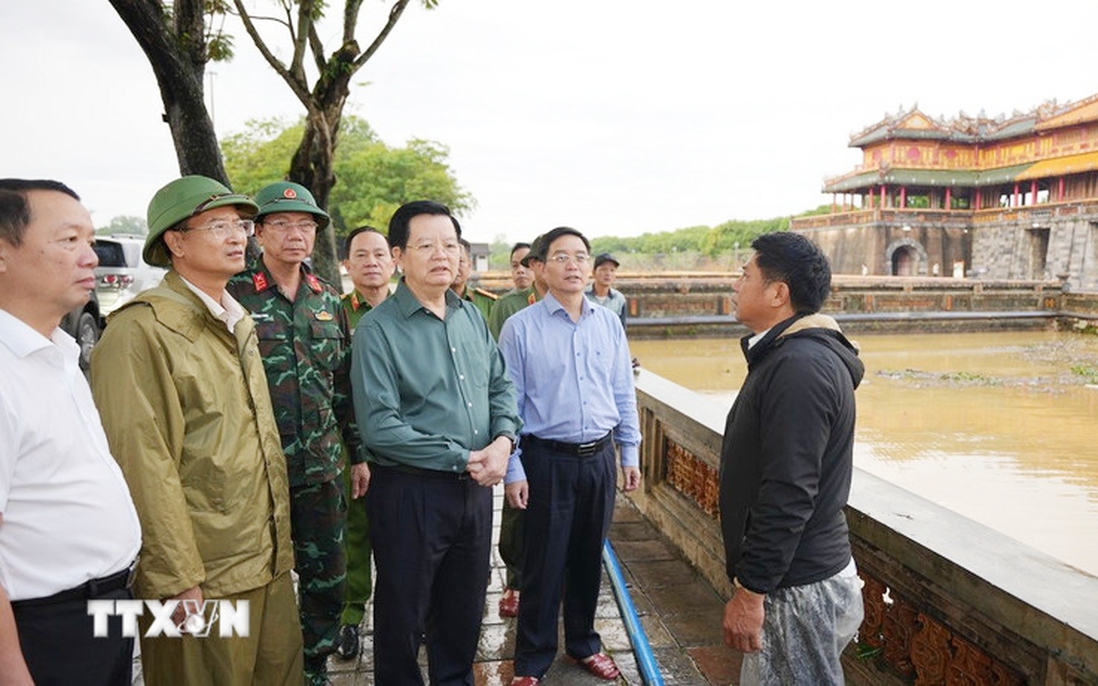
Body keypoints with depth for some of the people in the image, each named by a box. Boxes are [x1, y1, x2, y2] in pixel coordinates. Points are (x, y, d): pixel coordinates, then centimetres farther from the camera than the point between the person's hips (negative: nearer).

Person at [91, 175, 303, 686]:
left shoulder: (238, 323, 13)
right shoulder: (141, 329, -14)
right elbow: (142, 463, -18)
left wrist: (279, 540, 15)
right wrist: (179, 580, -17)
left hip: (268, 562, 8)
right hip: (202, 576, -7)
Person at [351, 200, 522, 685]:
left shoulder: (471, 317, 7)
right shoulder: (378, 329, -14)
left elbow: (501, 385, 12)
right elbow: (380, 427, -20)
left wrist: (503, 439, -8)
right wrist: (463, 459, -18)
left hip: (476, 486, 6)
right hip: (411, 491, -6)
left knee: (466, 607, 21)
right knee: (403, 614, 13)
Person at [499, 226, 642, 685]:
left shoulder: (609, 323, 4)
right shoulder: (521, 327, -8)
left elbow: (624, 393, 10)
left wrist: (630, 453, 10)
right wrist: (513, 470, -8)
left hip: (600, 458, 4)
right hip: (547, 461, -4)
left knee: (589, 558, 17)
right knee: (545, 564, 6)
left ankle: (584, 643, 38)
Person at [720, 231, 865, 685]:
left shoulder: (800, 367, -22)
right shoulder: (789, 355, 11)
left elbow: (788, 496, -26)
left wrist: (750, 590, -21)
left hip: (798, 590, -10)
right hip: (798, 574, 10)